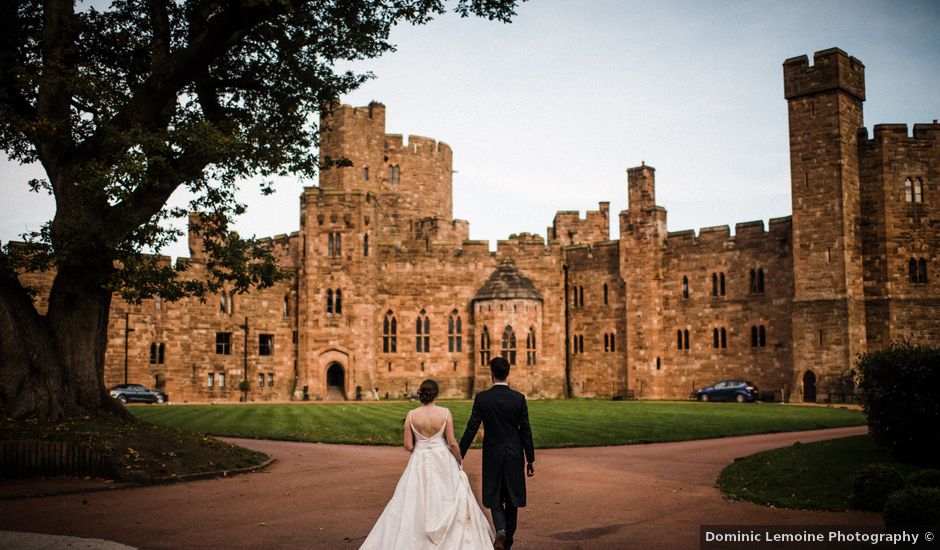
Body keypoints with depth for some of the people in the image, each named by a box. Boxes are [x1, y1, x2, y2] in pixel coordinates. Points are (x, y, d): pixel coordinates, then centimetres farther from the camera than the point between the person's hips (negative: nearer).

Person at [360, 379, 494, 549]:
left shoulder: (411, 415, -9)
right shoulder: (445, 413, -11)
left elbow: (408, 446, -6)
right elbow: (452, 442, -8)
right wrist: (460, 460, 8)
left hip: (420, 462, 0)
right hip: (443, 461, 0)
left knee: (415, 503, 10)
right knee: (448, 500, 14)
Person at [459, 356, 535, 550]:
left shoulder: (482, 398, -8)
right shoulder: (519, 398, -6)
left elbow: (471, 429, -9)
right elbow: (526, 431, -4)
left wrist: (459, 456, -2)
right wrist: (531, 459, 5)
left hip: (492, 455, -1)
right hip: (514, 455, 1)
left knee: (494, 497, 10)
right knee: (511, 497, 13)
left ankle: (501, 530, -15)